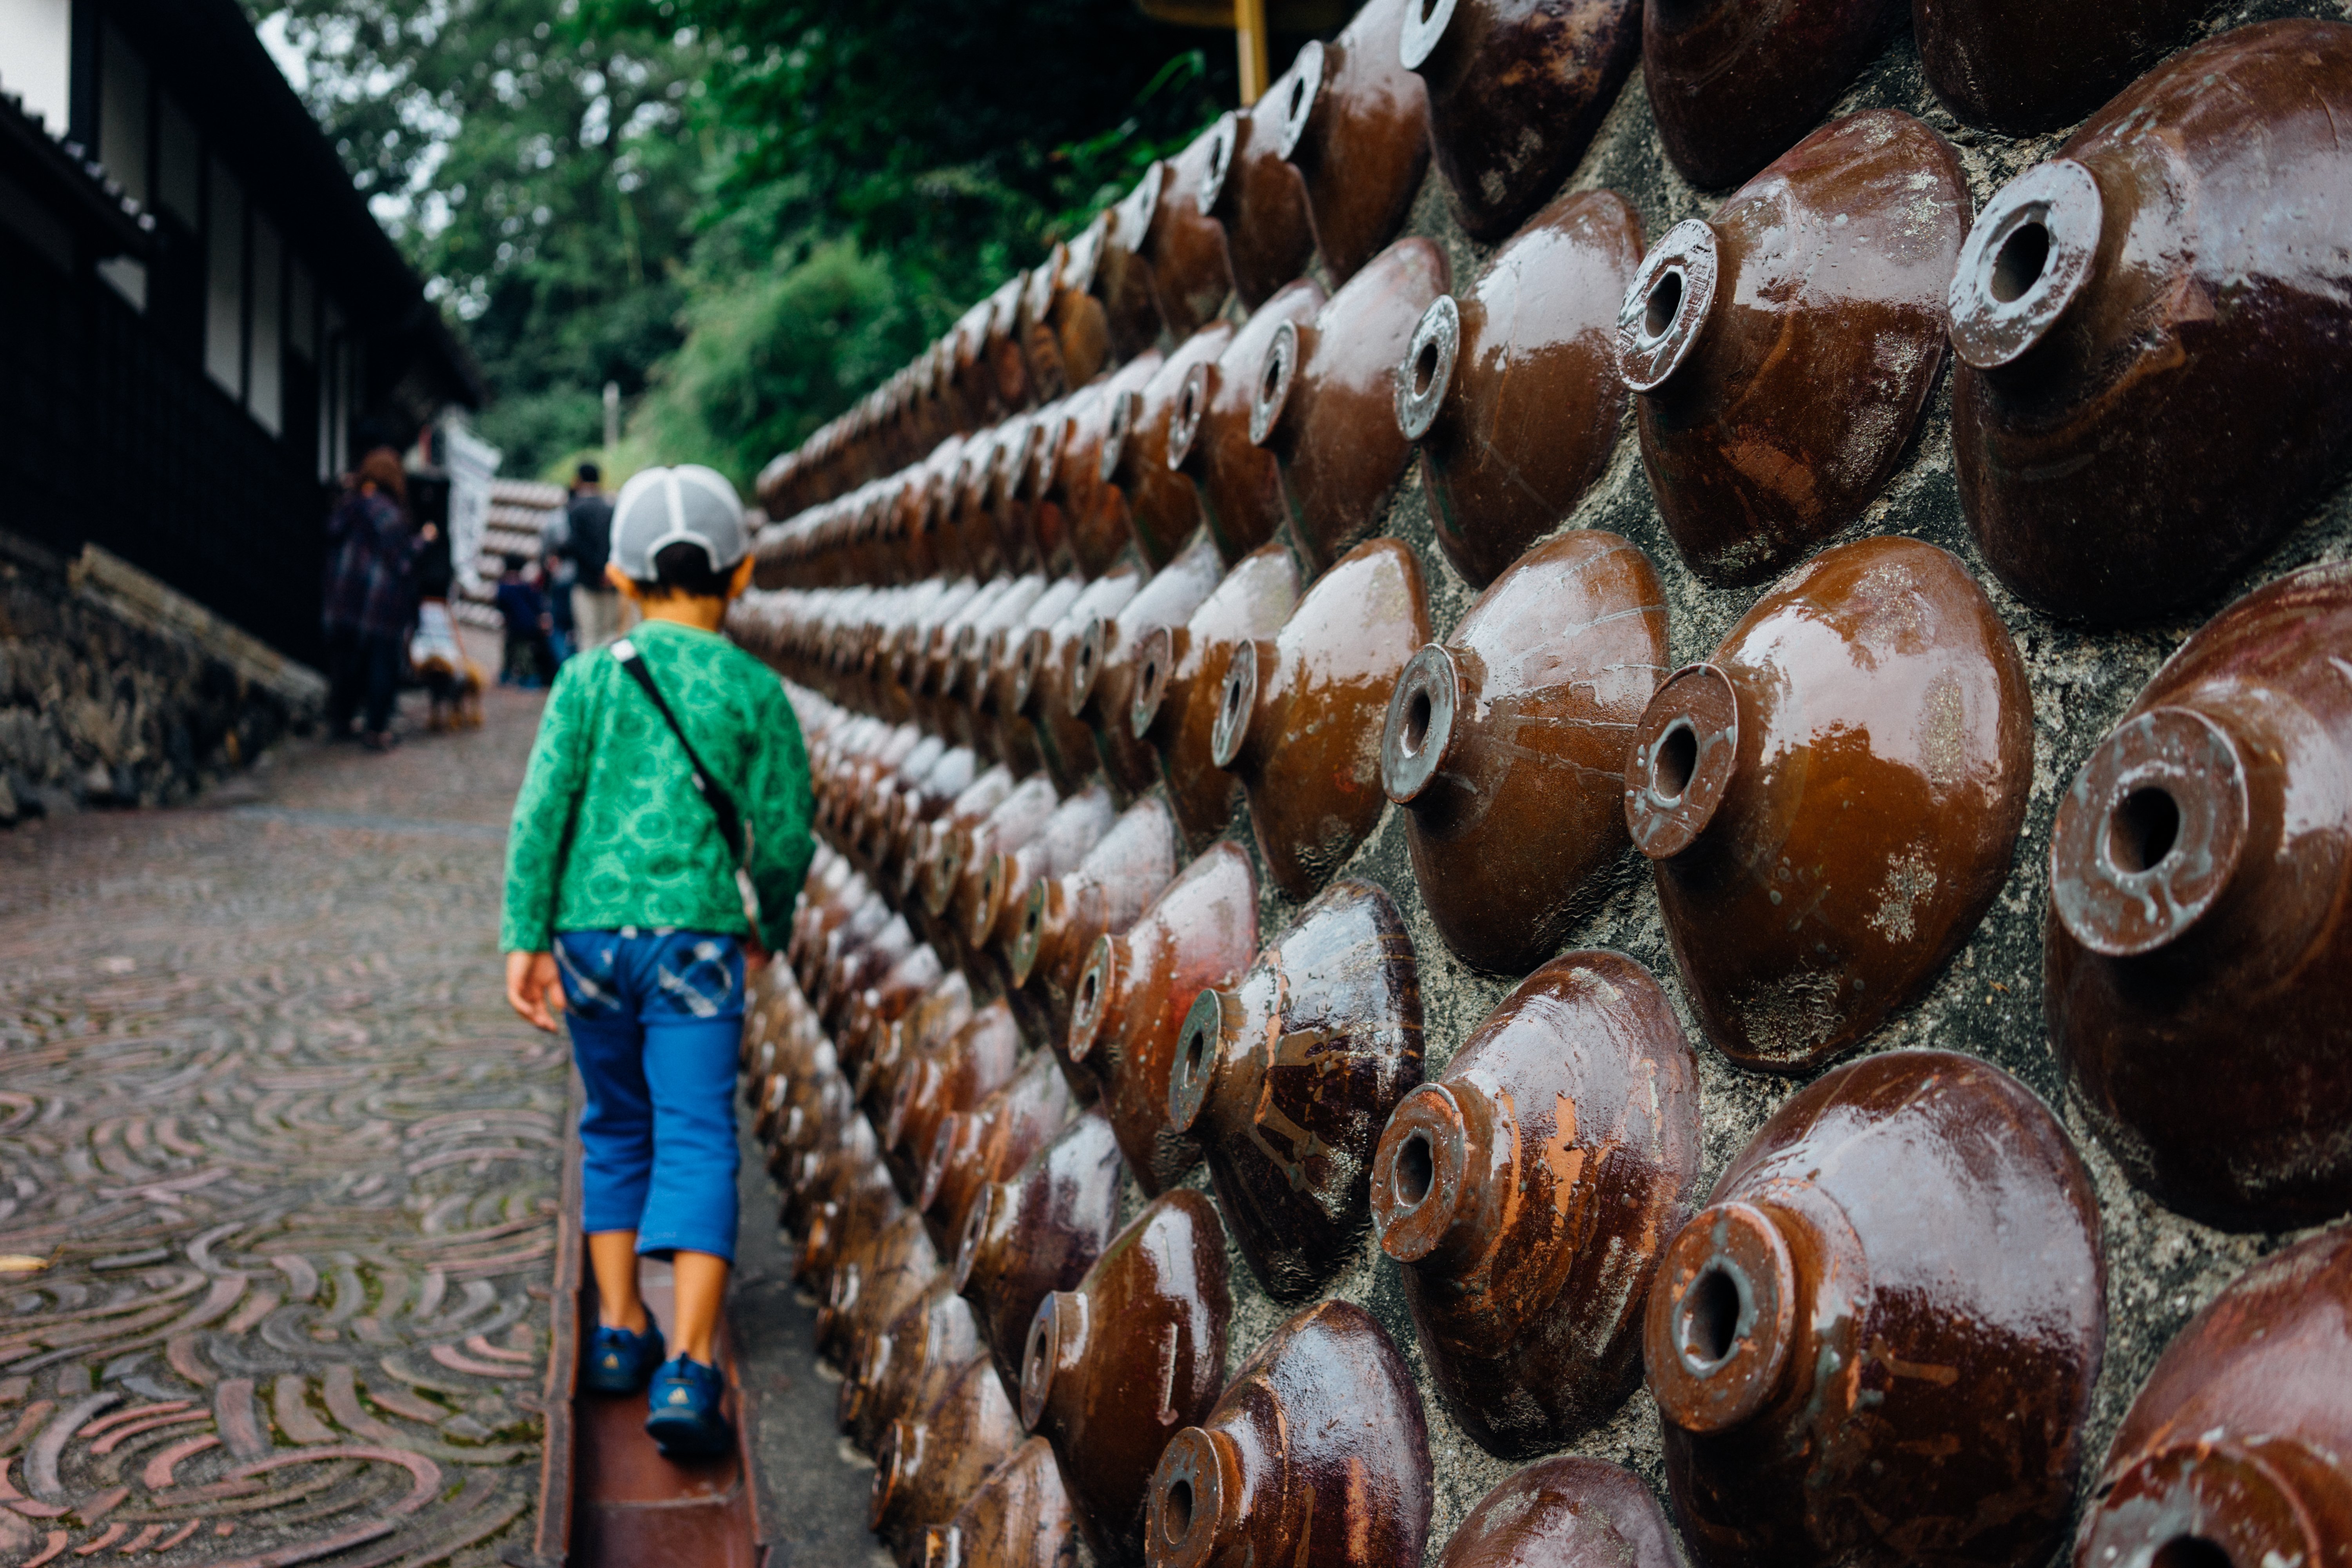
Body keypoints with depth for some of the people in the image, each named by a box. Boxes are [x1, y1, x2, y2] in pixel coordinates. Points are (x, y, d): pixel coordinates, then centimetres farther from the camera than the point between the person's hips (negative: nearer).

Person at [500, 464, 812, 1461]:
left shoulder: (589, 680, 1)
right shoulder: (755, 692, -1)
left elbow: (542, 811, -4)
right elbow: (785, 835, 1)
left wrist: (524, 940, -1)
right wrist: (768, 928, 18)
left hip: (593, 932, 2)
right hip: (697, 939, -2)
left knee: (616, 1130, 19)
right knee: (697, 1144, -2)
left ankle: (620, 1332, 26)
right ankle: (688, 1372, -12)